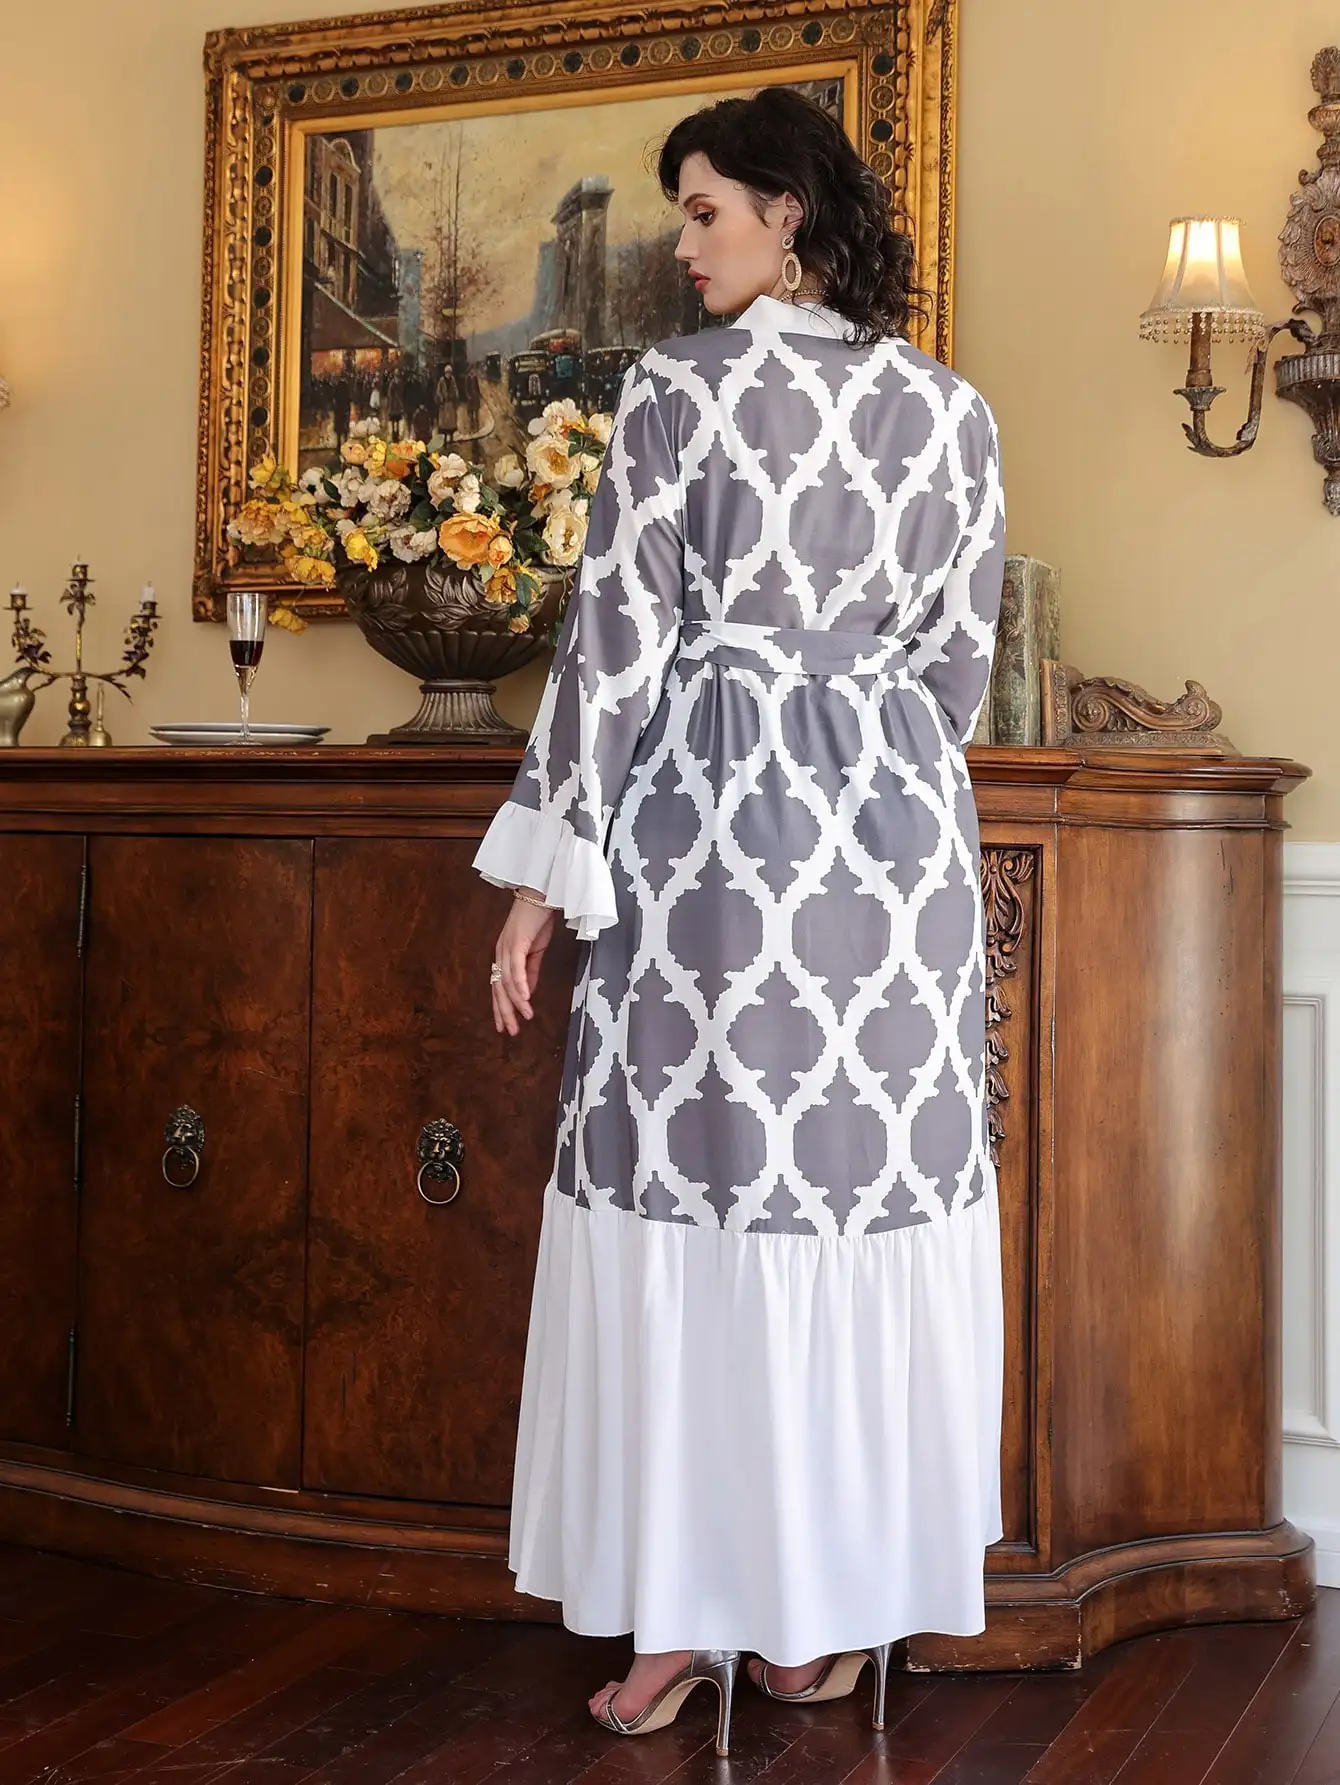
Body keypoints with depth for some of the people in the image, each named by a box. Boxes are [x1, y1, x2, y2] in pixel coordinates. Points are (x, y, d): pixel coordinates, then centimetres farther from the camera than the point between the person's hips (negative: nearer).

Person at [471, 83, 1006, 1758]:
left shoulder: (674, 388, -3)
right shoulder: (950, 409, 7)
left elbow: (617, 639, -6)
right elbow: (958, 658, 9)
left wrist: (548, 867, -2)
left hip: (704, 826, -3)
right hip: (892, 834, 4)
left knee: (692, 1208, 4)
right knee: (867, 1209, 8)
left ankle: (687, 1612, 12)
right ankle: (831, 1614, 18)